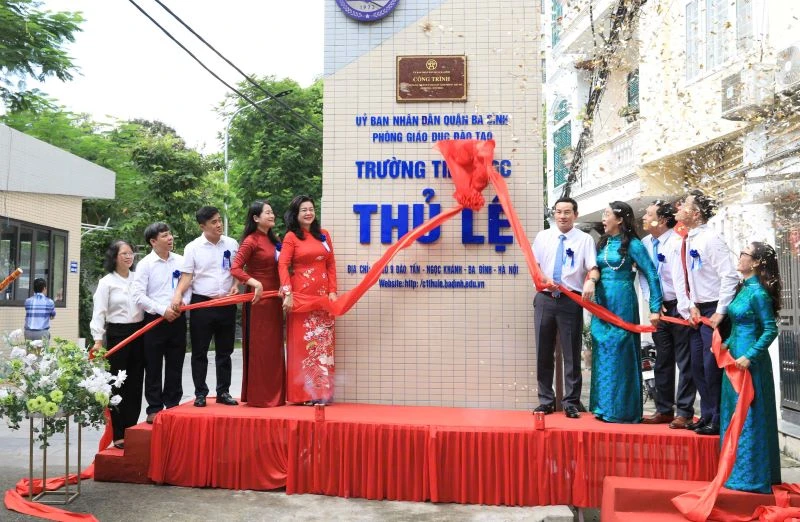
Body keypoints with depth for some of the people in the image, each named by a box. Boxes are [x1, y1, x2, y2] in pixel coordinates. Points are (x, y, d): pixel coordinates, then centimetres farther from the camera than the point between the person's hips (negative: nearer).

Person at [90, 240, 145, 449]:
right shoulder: (106, 282, -1)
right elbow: (99, 312, -7)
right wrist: (98, 339, -15)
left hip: (139, 333, 4)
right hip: (117, 334, -3)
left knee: (135, 384, 8)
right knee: (118, 384, 1)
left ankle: (131, 430, 17)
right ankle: (118, 434, 9)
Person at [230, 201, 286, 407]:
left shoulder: (274, 240, 13)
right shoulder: (251, 241, -9)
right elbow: (235, 268, -16)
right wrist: (255, 283, -25)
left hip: (274, 301, 7)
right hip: (258, 300, -7)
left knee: (274, 349, 12)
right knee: (258, 348, 0)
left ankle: (274, 395, 21)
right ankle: (258, 396, 9)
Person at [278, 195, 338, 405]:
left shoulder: (324, 235, 14)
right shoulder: (291, 237, 2)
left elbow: (331, 265, 12)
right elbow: (283, 265, -9)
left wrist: (332, 291, 2)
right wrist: (288, 293, -19)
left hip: (322, 296, 4)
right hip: (301, 295, -4)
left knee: (323, 343, 3)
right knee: (302, 343, -1)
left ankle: (321, 391, 9)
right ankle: (303, 393, 5)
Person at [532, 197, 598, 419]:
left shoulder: (585, 239, 3)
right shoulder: (543, 236, 9)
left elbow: (593, 267, -6)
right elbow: (534, 264, 7)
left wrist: (590, 282, -28)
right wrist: (543, 279, -13)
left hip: (571, 301, -2)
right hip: (545, 299, 2)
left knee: (572, 353, 2)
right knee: (543, 352, 7)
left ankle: (571, 403, 12)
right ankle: (546, 400, 18)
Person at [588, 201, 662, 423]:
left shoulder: (632, 244, -6)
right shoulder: (603, 242, 12)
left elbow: (652, 275, -9)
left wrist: (655, 308, -12)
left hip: (622, 303, -6)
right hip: (602, 301, 6)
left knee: (620, 352, -2)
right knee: (602, 352, 9)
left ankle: (622, 409, 8)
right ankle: (605, 406, 19)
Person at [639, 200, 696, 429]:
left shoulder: (678, 242, -12)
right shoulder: (645, 243, 7)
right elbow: (643, 275, 7)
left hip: (679, 307, -6)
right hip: (659, 308, 7)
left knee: (684, 362, 0)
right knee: (662, 361, 13)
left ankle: (684, 412, 8)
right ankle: (664, 410, 22)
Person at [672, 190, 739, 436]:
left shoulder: (710, 239, -15)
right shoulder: (685, 242, 8)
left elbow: (730, 277, -20)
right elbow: (679, 277, 10)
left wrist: (720, 313, -19)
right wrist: (690, 307, 0)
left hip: (713, 311, -8)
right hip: (696, 312, 8)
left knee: (712, 366, -4)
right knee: (698, 367, 12)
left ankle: (718, 420, 8)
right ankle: (707, 415, 24)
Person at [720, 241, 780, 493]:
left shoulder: (758, 293, -16)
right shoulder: (743, 288, 10)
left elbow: (770, 330, -17)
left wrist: (749, 356, -22)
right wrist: (727, 343, 8)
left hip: (749, 361, -9)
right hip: (735, 357, 9)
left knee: (749, 416, -1)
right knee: (735, 415, 16)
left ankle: (752, 476, 10)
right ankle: (738, 471, 27)